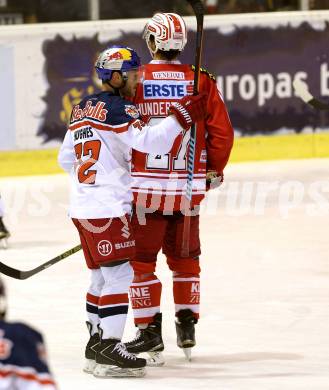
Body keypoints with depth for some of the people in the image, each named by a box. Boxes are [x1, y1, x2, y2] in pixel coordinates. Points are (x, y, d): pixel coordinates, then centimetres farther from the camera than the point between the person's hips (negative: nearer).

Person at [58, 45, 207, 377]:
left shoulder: (82, 109, 16)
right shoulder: (118, 109, -12)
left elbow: (66, 159, 21)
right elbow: (149, 140, -26)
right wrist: (183, 115, -22)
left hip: (82, 206, 10)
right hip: (108, 208, -10)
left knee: (103, 274, 17)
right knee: (120, 274, -10)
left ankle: (96, 344, 22)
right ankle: (109, 350, -15)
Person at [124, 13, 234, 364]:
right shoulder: (202, 82, -1)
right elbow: (221, 132, 1)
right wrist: (214, 171, 16)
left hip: (145, 187, -3)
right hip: (189, 188, 3)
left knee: (141, 259, 5)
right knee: (185, 258, 17)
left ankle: (149, 332, 2)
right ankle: (187, 328, 21)